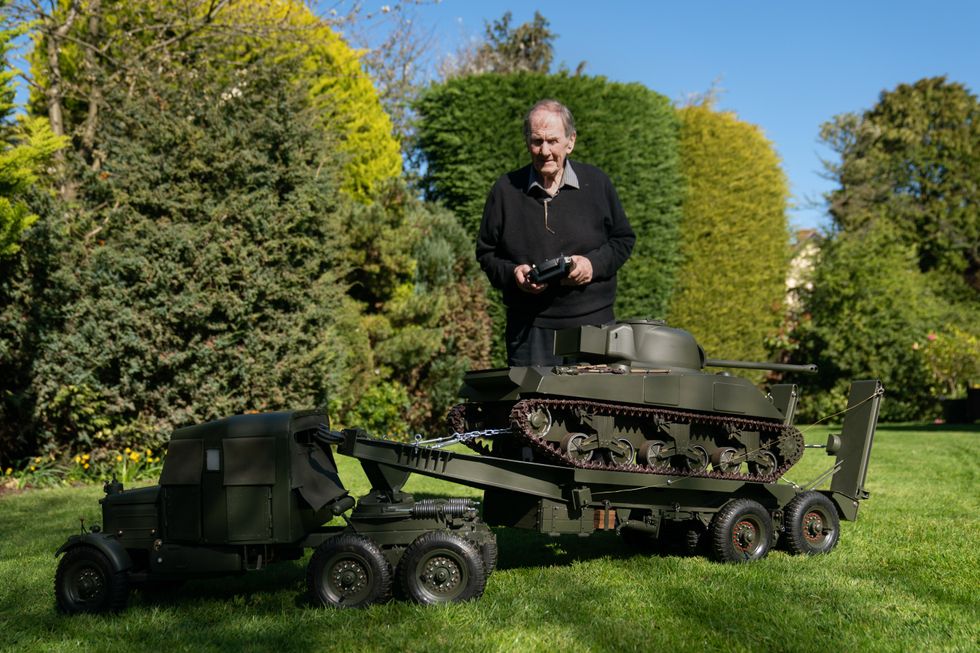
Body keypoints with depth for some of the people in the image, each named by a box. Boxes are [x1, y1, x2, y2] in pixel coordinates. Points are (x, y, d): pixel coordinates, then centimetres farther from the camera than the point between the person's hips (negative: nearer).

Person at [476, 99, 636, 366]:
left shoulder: (597, 183, 5)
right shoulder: (505, 190, 4)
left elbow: (623, 239, 11)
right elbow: (486, 252, 11)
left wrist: (594, 264, -8)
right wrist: (512, 273, -9)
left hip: (593, 324, 1)